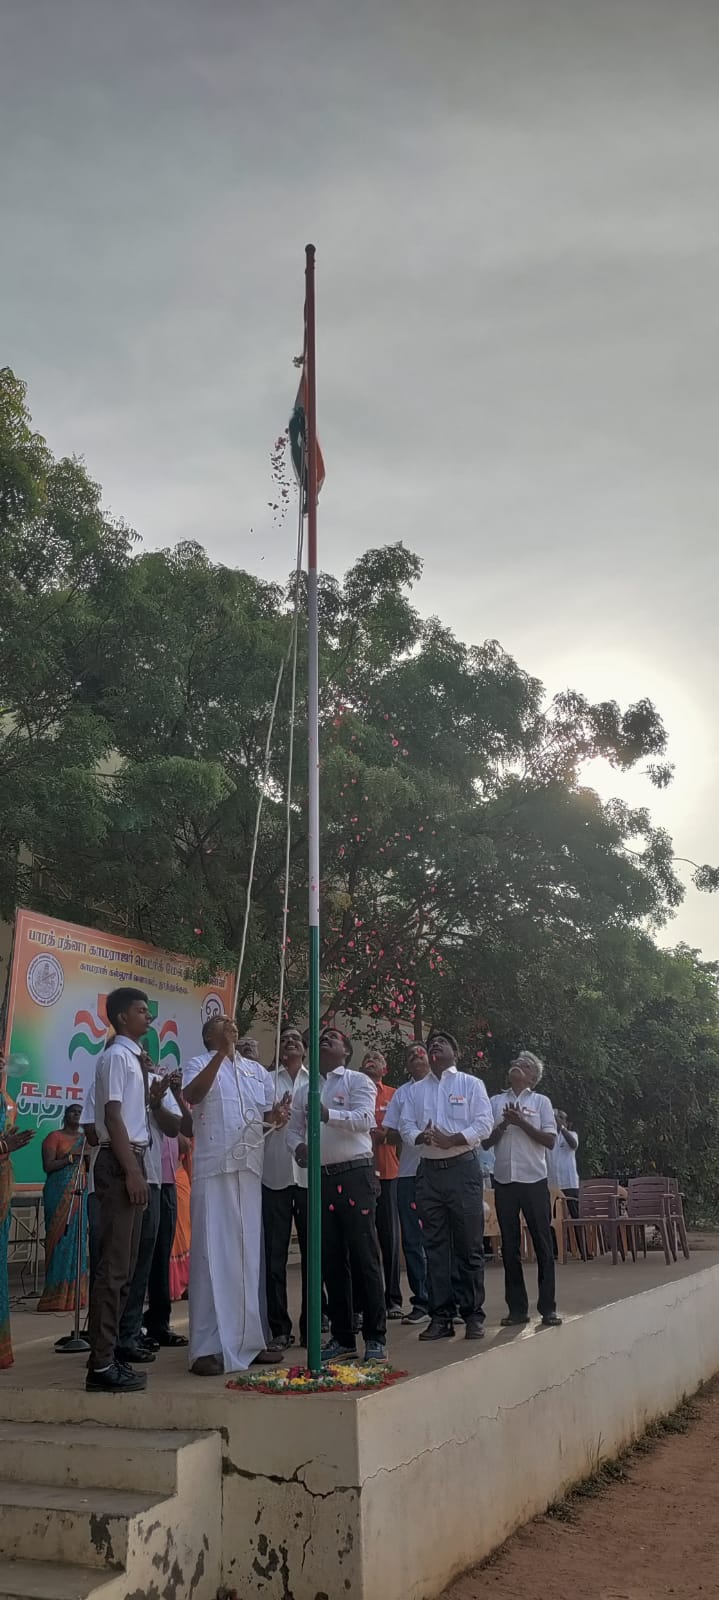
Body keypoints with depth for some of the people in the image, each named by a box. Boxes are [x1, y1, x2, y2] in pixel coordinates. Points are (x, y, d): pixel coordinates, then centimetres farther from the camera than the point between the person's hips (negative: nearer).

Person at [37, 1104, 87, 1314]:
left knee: (78, 1239, 2)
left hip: (79, 1194, 6)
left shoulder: (85, 1139, 17)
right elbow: (47, 1166, -8)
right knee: (61, 1239, -9)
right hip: (59, 1193, -6)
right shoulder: (54, 1137, 1)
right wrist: (72, 1157, -16)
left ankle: (74, 1294, 5)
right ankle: (57, 1295, -7)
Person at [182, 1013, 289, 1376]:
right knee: (213, 1253, -7)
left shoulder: (257, 1070, 19)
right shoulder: (199, 1064, 4)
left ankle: (248, 1339, 18)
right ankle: (208, 1347, -4)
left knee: (248, 1253, 10)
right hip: (214, 1168, -5)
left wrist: (277, 1115, -1)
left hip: (250, 1169, 6)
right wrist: (221, 1053, -22)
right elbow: (192, 1094, -17)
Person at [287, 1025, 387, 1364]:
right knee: (331, 1260, 8)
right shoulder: (304, 1090, 18)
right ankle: (342, 1338, 16)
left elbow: (364, 1119, -16)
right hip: (320, 1179, 5)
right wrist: (298, 1145, -11)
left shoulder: (358, 1081, 0)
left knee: (364, 1256, -5)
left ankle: (376, 1338, 2)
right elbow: (294, 1128, 13)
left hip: (355, 1175, -5)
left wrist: (328, 1114, -34)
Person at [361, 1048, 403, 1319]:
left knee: (389, 1236, 2)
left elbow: (403, 1132, 6)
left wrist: (384, 1135, -13)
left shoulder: (394, 1096, 8)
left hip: (387, 1173, 0)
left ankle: (393, 1299, 10)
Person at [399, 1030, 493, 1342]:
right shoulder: (416, 1090, 16)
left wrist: (451, 1140, -17)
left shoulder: (471, 1084, 5)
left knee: (468, 1245, -1)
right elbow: (406, 1125, 7)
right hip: (428, 1171, 4)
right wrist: (422, 1137, -15)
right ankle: (441, 1316, 10)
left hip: (462, 1168, -3)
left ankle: (473, 1315, 6)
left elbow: (484, 1124, -5)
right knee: (435, 1246, 4)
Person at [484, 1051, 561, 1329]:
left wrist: (521, 1122, -11)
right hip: (504, 1181, 2)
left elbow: (550, 1141, -2)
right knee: (510, 1246, 5)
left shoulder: (540, 1101, 6)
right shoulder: (496, 1102, 11)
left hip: (534, 1180, -2)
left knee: (543, 1243, -1)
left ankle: (547, 1307, 5)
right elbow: (486, 1142, 9)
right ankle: (517, 1308, 11)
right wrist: (504, 1123, -8)